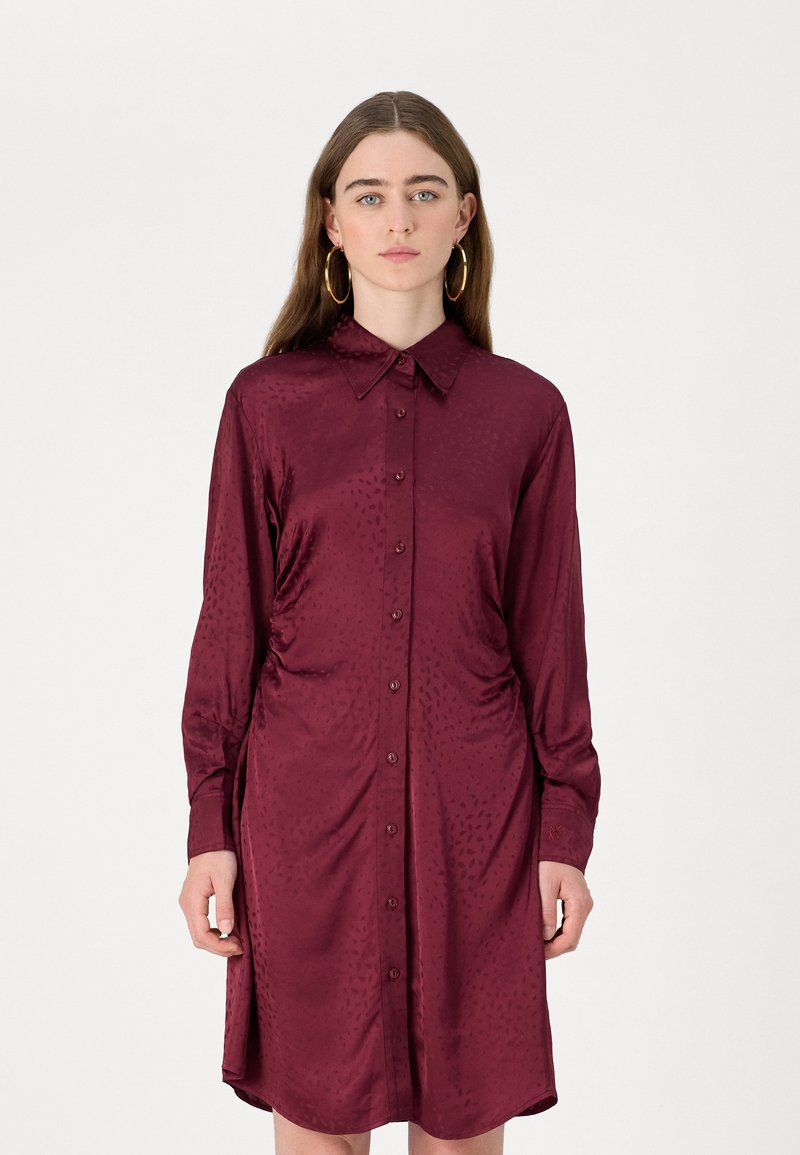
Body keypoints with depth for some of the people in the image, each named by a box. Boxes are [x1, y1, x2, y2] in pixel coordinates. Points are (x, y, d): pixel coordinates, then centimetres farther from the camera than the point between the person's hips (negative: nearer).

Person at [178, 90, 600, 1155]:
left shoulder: (525, 410, 1)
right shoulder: (267, 401, 1)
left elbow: (550, 636, 4)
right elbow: (229, 626, 2)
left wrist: (566, 832, 2)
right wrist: (209, 827, 0)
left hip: (474, 810, 1)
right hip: (307, 799, 0)